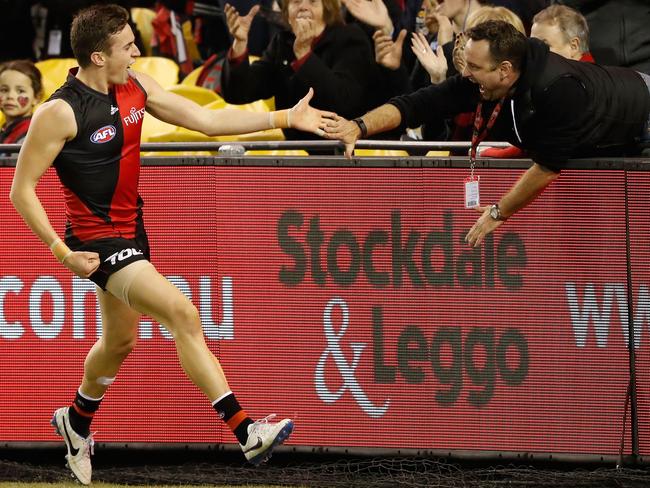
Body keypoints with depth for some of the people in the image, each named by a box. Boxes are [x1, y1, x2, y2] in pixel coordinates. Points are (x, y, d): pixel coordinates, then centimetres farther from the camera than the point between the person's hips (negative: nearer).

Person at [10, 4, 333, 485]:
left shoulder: (134, 87, 0)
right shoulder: (60, 112, -21)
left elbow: (205, 119, 6)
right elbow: (21, 189, -16)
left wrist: (283, 118, 1)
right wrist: (61, 253, -21)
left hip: (131, 229, 9)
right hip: (98, 241, -9)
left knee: (120, 341, 23)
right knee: (182, 313, -21)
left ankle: (77, 422, 50)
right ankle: (247, 433, -24)